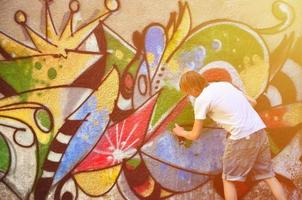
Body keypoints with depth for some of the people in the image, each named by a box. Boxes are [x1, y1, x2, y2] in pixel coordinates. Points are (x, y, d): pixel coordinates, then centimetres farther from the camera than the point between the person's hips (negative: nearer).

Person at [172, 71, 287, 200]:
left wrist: (181, 132, 25)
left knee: (228, 179, 10)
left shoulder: (201, 100, -3)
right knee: (268, 175, 15)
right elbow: (252, 102, 22)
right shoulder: (224, 84, 17)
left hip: (242, 137, -7)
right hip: (259, 130, 7)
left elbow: (194, 135, 4)